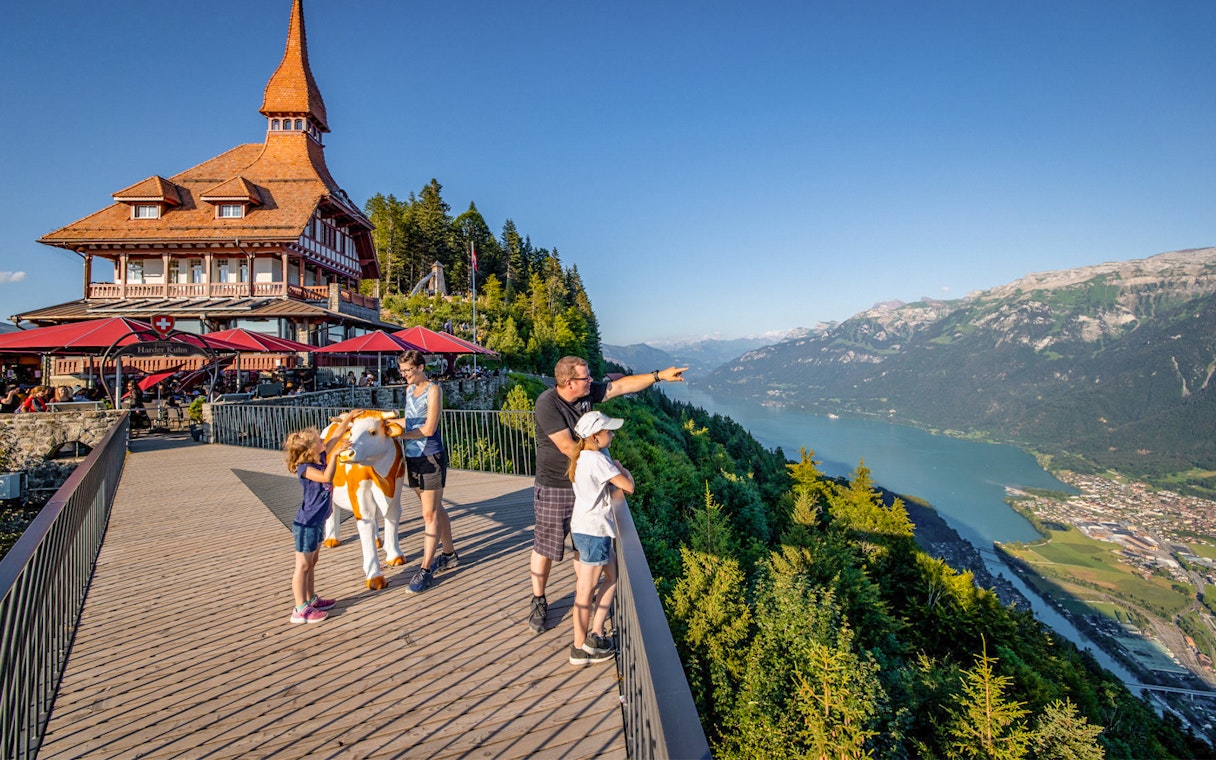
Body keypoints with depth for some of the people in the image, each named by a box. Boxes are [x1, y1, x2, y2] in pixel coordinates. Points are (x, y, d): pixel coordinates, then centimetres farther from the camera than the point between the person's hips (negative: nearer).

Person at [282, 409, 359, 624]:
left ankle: (311, 600, 32)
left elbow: (336, 436, 10)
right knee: (303, 565, 0)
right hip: (306, 523, -9)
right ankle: (300, 610, 8)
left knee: (311, 563, 19)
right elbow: (326, 477, -37)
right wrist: (335, 455, -34)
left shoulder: (321, 457, 1)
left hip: (317, 521, 9)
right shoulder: (304, 468, -21)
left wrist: (348, 418, 9)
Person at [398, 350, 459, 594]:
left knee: (430, 514, -3)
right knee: (435, 509, 17)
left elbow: (428, 429, -15)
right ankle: (449, 554, 29)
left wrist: (400, 435, -6)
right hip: (413, 456, 8)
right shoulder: (409, 389, 11)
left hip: (431, 457, -8)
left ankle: (425, 570, 1)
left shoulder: (433, 390, -11)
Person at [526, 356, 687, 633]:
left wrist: (659, 375, -1)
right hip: (553, 488, -6)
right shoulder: (546, 404, -22)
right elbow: (567, 447, -24)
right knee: (545, 546, 7)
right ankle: (538, 603, 25)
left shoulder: (587, 393, -3)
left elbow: (622, 385, 3)